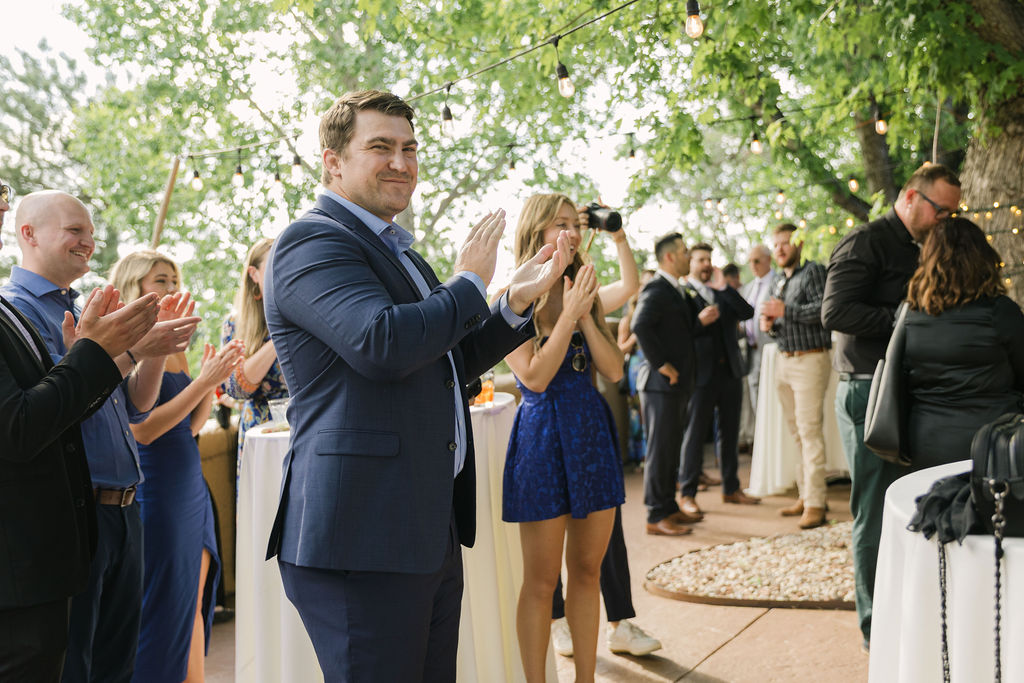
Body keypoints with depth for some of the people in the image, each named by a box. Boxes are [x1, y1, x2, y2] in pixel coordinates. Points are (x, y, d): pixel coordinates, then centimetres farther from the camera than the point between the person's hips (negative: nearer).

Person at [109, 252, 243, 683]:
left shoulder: (175, 350, 13)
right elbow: (144, 429, -18)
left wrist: (212, 380, -2)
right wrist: (205, 381, -19)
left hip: (190, 486, 8)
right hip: (155, 489, -8)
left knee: (194, 602, 11)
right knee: (163, 604, 3)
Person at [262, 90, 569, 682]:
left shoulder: (397, 252, 21)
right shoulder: (311, 242, -10)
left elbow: (445, 365, 25)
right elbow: (382, 343, -27)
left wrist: (518, 301, 13)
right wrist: (470, 283, -10)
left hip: (432, 533, 10)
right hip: (360, 537, -9)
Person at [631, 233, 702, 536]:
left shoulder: (679, 291, 17)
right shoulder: (656, 289, -15)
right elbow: (640, 326, -28)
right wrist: (660, 364, -24)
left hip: (677, 384, 10)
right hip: (660, 384, -10)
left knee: (671, 449, 16)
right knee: (659, 450, -4)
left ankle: (669, 508, 26)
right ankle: (657, 517, 2)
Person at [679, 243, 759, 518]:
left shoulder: (723, 292, 15)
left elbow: (747, 312, -1)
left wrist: (723, 287, -7)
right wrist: (700, 321, -22)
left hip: (730, 371, 6)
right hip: (702, 372, -5)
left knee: (729, 432, 12)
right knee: (694, 434, -2)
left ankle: (731, 488, 22)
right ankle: (687, 494, 4)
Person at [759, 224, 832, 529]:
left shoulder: (813, 270, -4)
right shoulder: (781, 283, 21)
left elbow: (824, 308, -18)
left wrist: (785, 312, -16)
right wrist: (771, 325, 6)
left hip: (809, 360, -8)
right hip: (783, 360, 8)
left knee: (810, 430, -10)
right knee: (796, 432, 8)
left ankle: (815, 503, -8)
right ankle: (805, 495, 13)